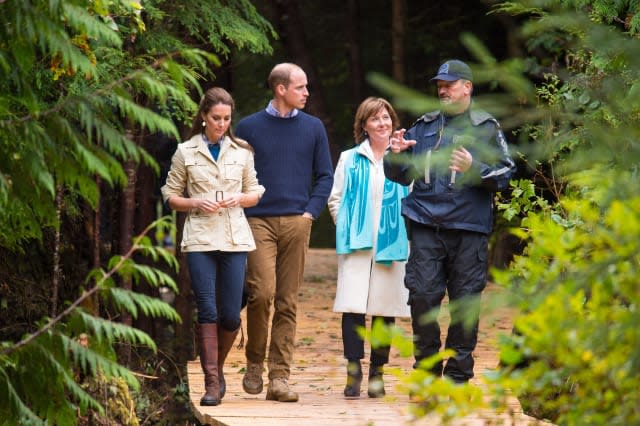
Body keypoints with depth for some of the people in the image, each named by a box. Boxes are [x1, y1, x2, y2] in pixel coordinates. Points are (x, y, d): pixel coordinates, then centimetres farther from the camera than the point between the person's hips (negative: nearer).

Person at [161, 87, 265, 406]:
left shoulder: (241, 151, 11)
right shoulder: (186, 152, 6)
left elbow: (256, 193, 16)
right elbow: (170, 196, 8)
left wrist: (239, 198, -5)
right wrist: (196, 203, -10)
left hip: (235, 238, 2)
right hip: (200, 239, -2)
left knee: (230, 314, 0)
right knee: (207, 311, -9)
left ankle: (217, 367, 25)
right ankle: (212, 382, -7)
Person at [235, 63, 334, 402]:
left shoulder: (312, 128, 11)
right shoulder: (249, 127, 5)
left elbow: (325, 175, 13)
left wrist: (311, 211, 0)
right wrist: (240, 215, -1)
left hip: (296, 223, 2)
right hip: (258, 221, -2)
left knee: (287, 301, 1)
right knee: (262, 292, -16)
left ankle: (279, 377, 3)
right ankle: (255, 362, 5)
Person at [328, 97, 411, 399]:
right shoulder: (350, 160, 10)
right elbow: (335, 199, 12)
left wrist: (404, 231, 2)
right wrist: (348, 227, 2)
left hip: (392, 246, 0)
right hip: (356, 244, 0)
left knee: (385, 310, 3)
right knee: (353, 307, -10)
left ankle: (377, 373, 11)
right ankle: (353, 371, -8)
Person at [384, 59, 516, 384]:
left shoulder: (486, 128, 7)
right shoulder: (423, 127, 17)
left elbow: (504, 174, 0)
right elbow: (401, 175, 20)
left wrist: (474, 169, -17)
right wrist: (396, 156, -1)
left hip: (468, 228, -3)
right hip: (426, 226, 3)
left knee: (465, 301, 0)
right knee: (422, 295, -4)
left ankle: (458, 375, 9)